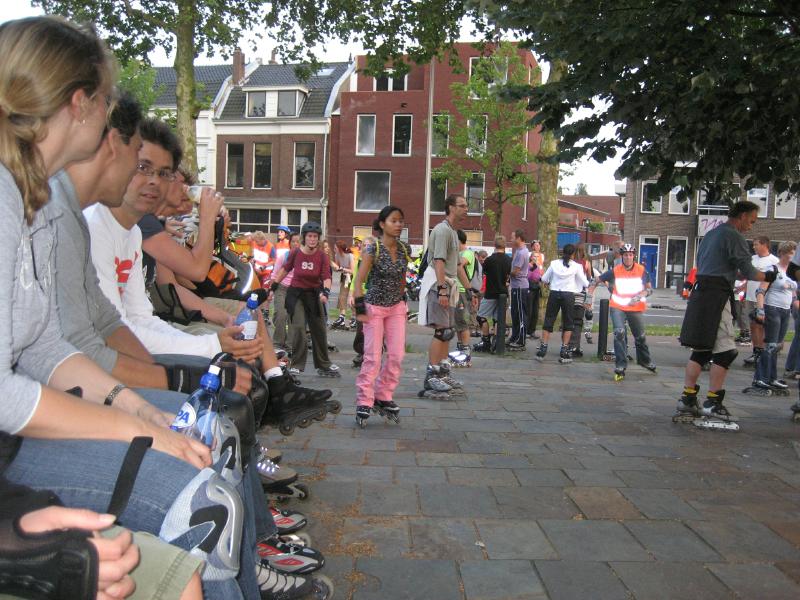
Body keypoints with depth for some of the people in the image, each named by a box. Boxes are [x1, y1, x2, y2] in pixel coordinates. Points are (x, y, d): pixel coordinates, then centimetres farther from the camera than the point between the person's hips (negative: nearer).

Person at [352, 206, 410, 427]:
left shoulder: (405, 249, 2)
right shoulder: (373, 248, -13)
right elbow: (359, 280, -12)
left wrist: (403, 299, 13)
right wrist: (360, 309, -15)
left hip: (397, 308, 5)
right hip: (375, 308, -5)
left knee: (396, 356, 2)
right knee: (373, 357, -5)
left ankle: (383, 397, 18)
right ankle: (364, 402, 7)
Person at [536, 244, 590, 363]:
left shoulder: (554, 264, 1)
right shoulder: (576, 266, -2)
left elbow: (544, 279, 8)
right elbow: (584, 283, 7)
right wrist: (589, 284, 30)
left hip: (554, 294, 1)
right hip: (569, 295, -1)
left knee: (548, 321, 8)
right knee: (567, 323, 8)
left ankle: (542, 349, 6)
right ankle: (564, 352, 5)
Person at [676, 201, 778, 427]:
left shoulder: (711, 234, 21)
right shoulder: (734, 236, -7)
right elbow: (748, 270, -10)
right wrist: (767, 276, 9)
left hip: (700, 293, 9)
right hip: (717, 297, -9)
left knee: (701, 350, 10)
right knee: (725, 350, -3)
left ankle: (687, 400, 10)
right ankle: (712, 403, -2)